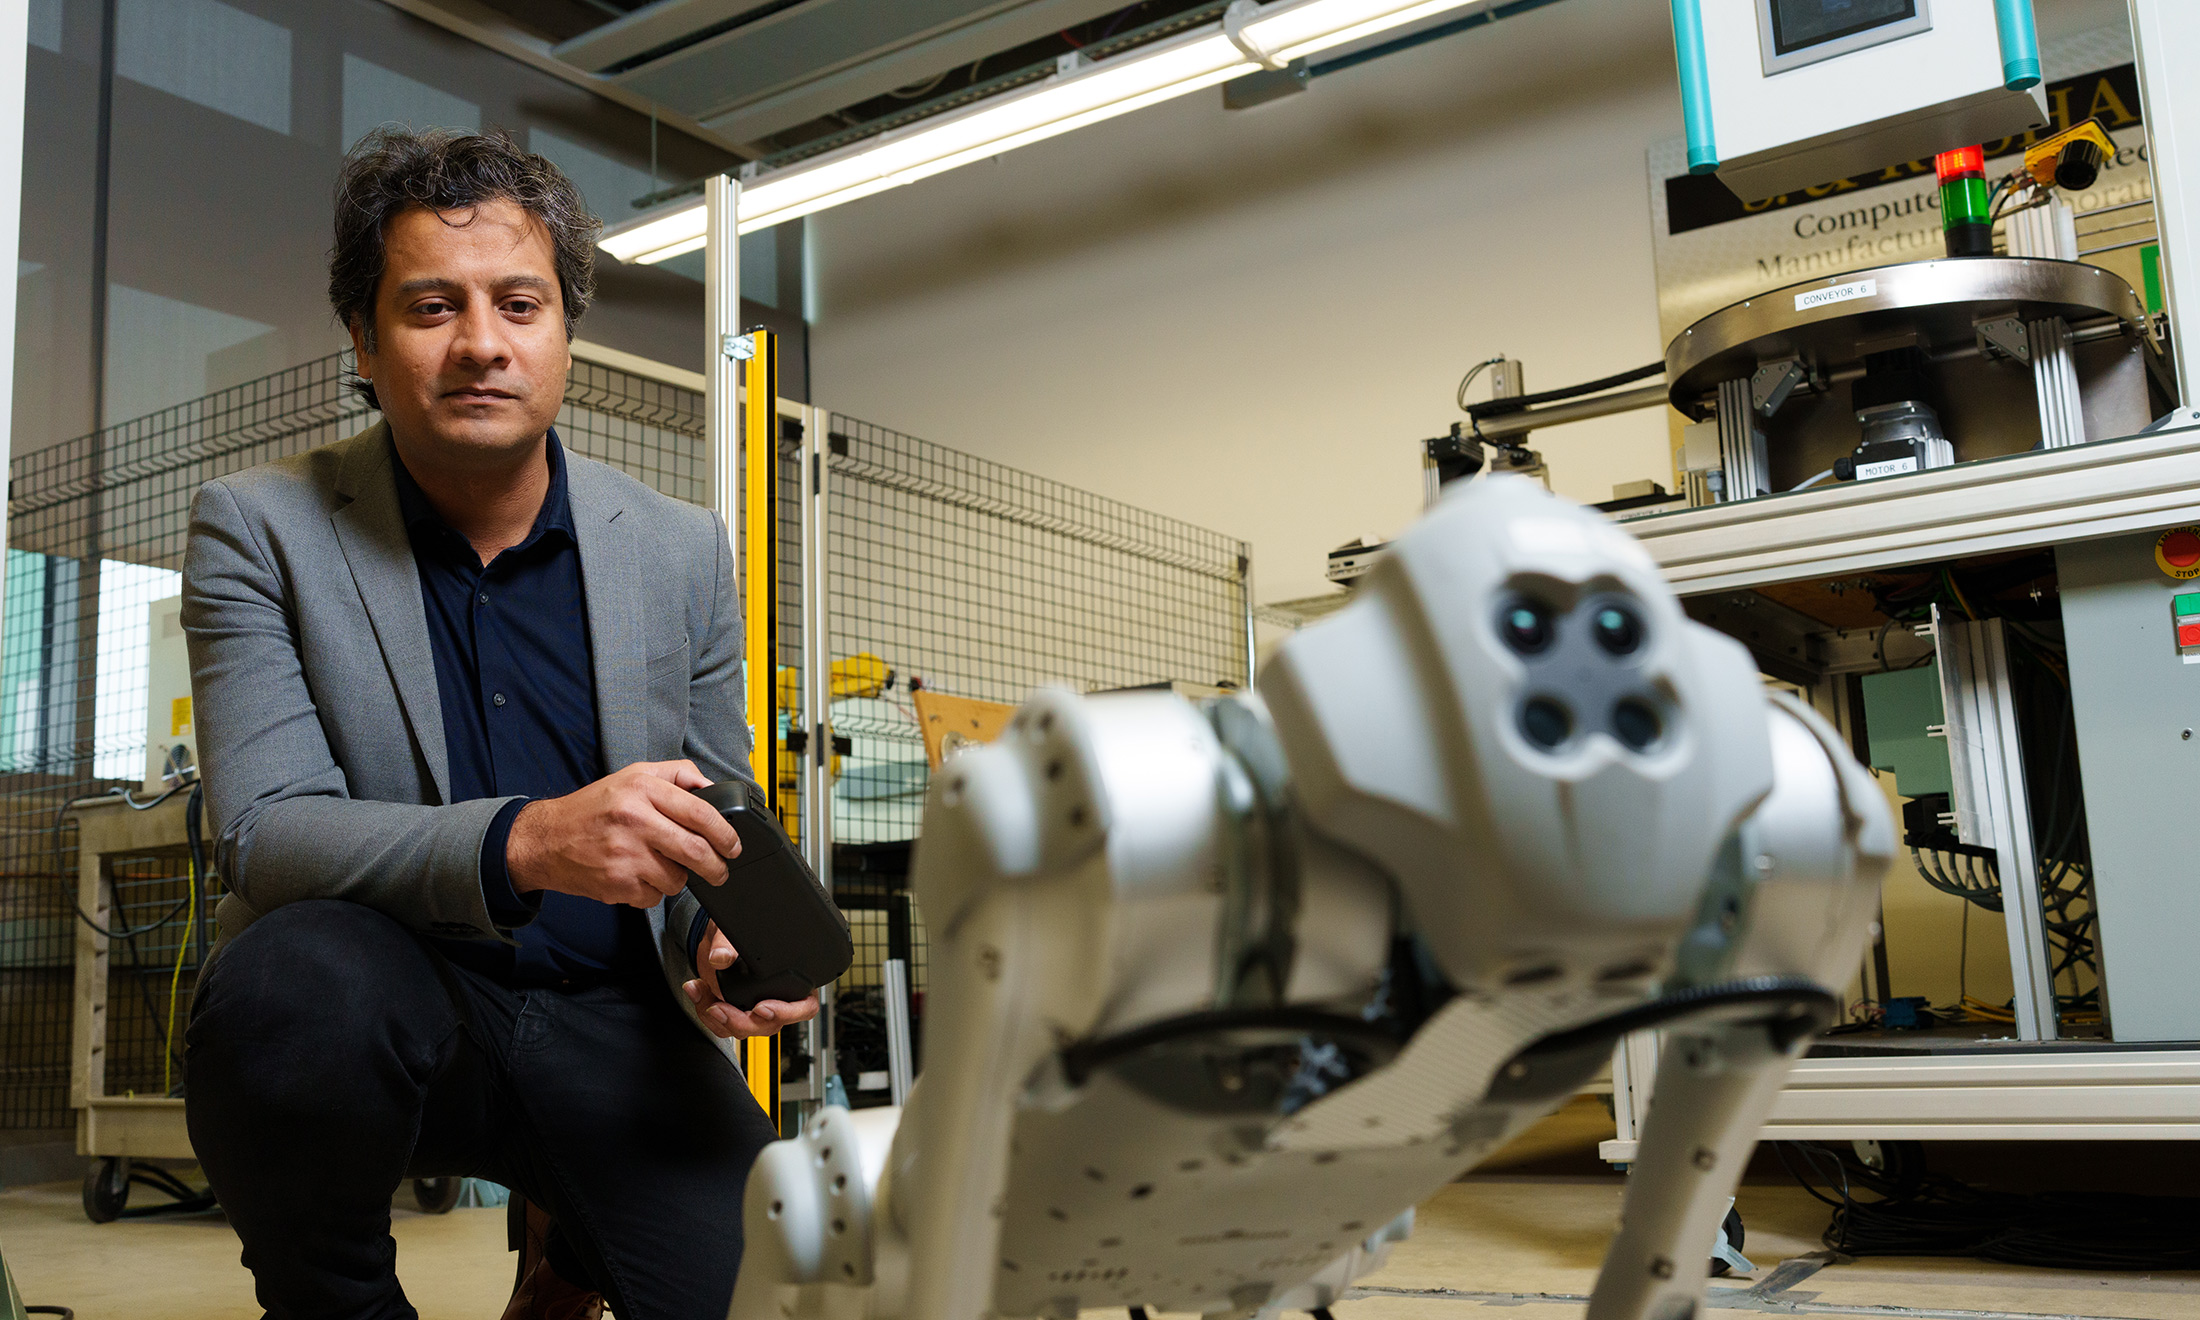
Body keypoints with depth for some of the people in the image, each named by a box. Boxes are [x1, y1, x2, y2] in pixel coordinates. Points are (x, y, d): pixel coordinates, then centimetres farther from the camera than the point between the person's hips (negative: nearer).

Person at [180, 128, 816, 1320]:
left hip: (607, 1021, 3)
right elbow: (262, 827, -16)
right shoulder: (258, 531, -4)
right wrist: (524, 843, -34)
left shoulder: (683, 553, 3)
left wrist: (727, 953, -14)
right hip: (389, 989, -2)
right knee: (290, 989, -36)